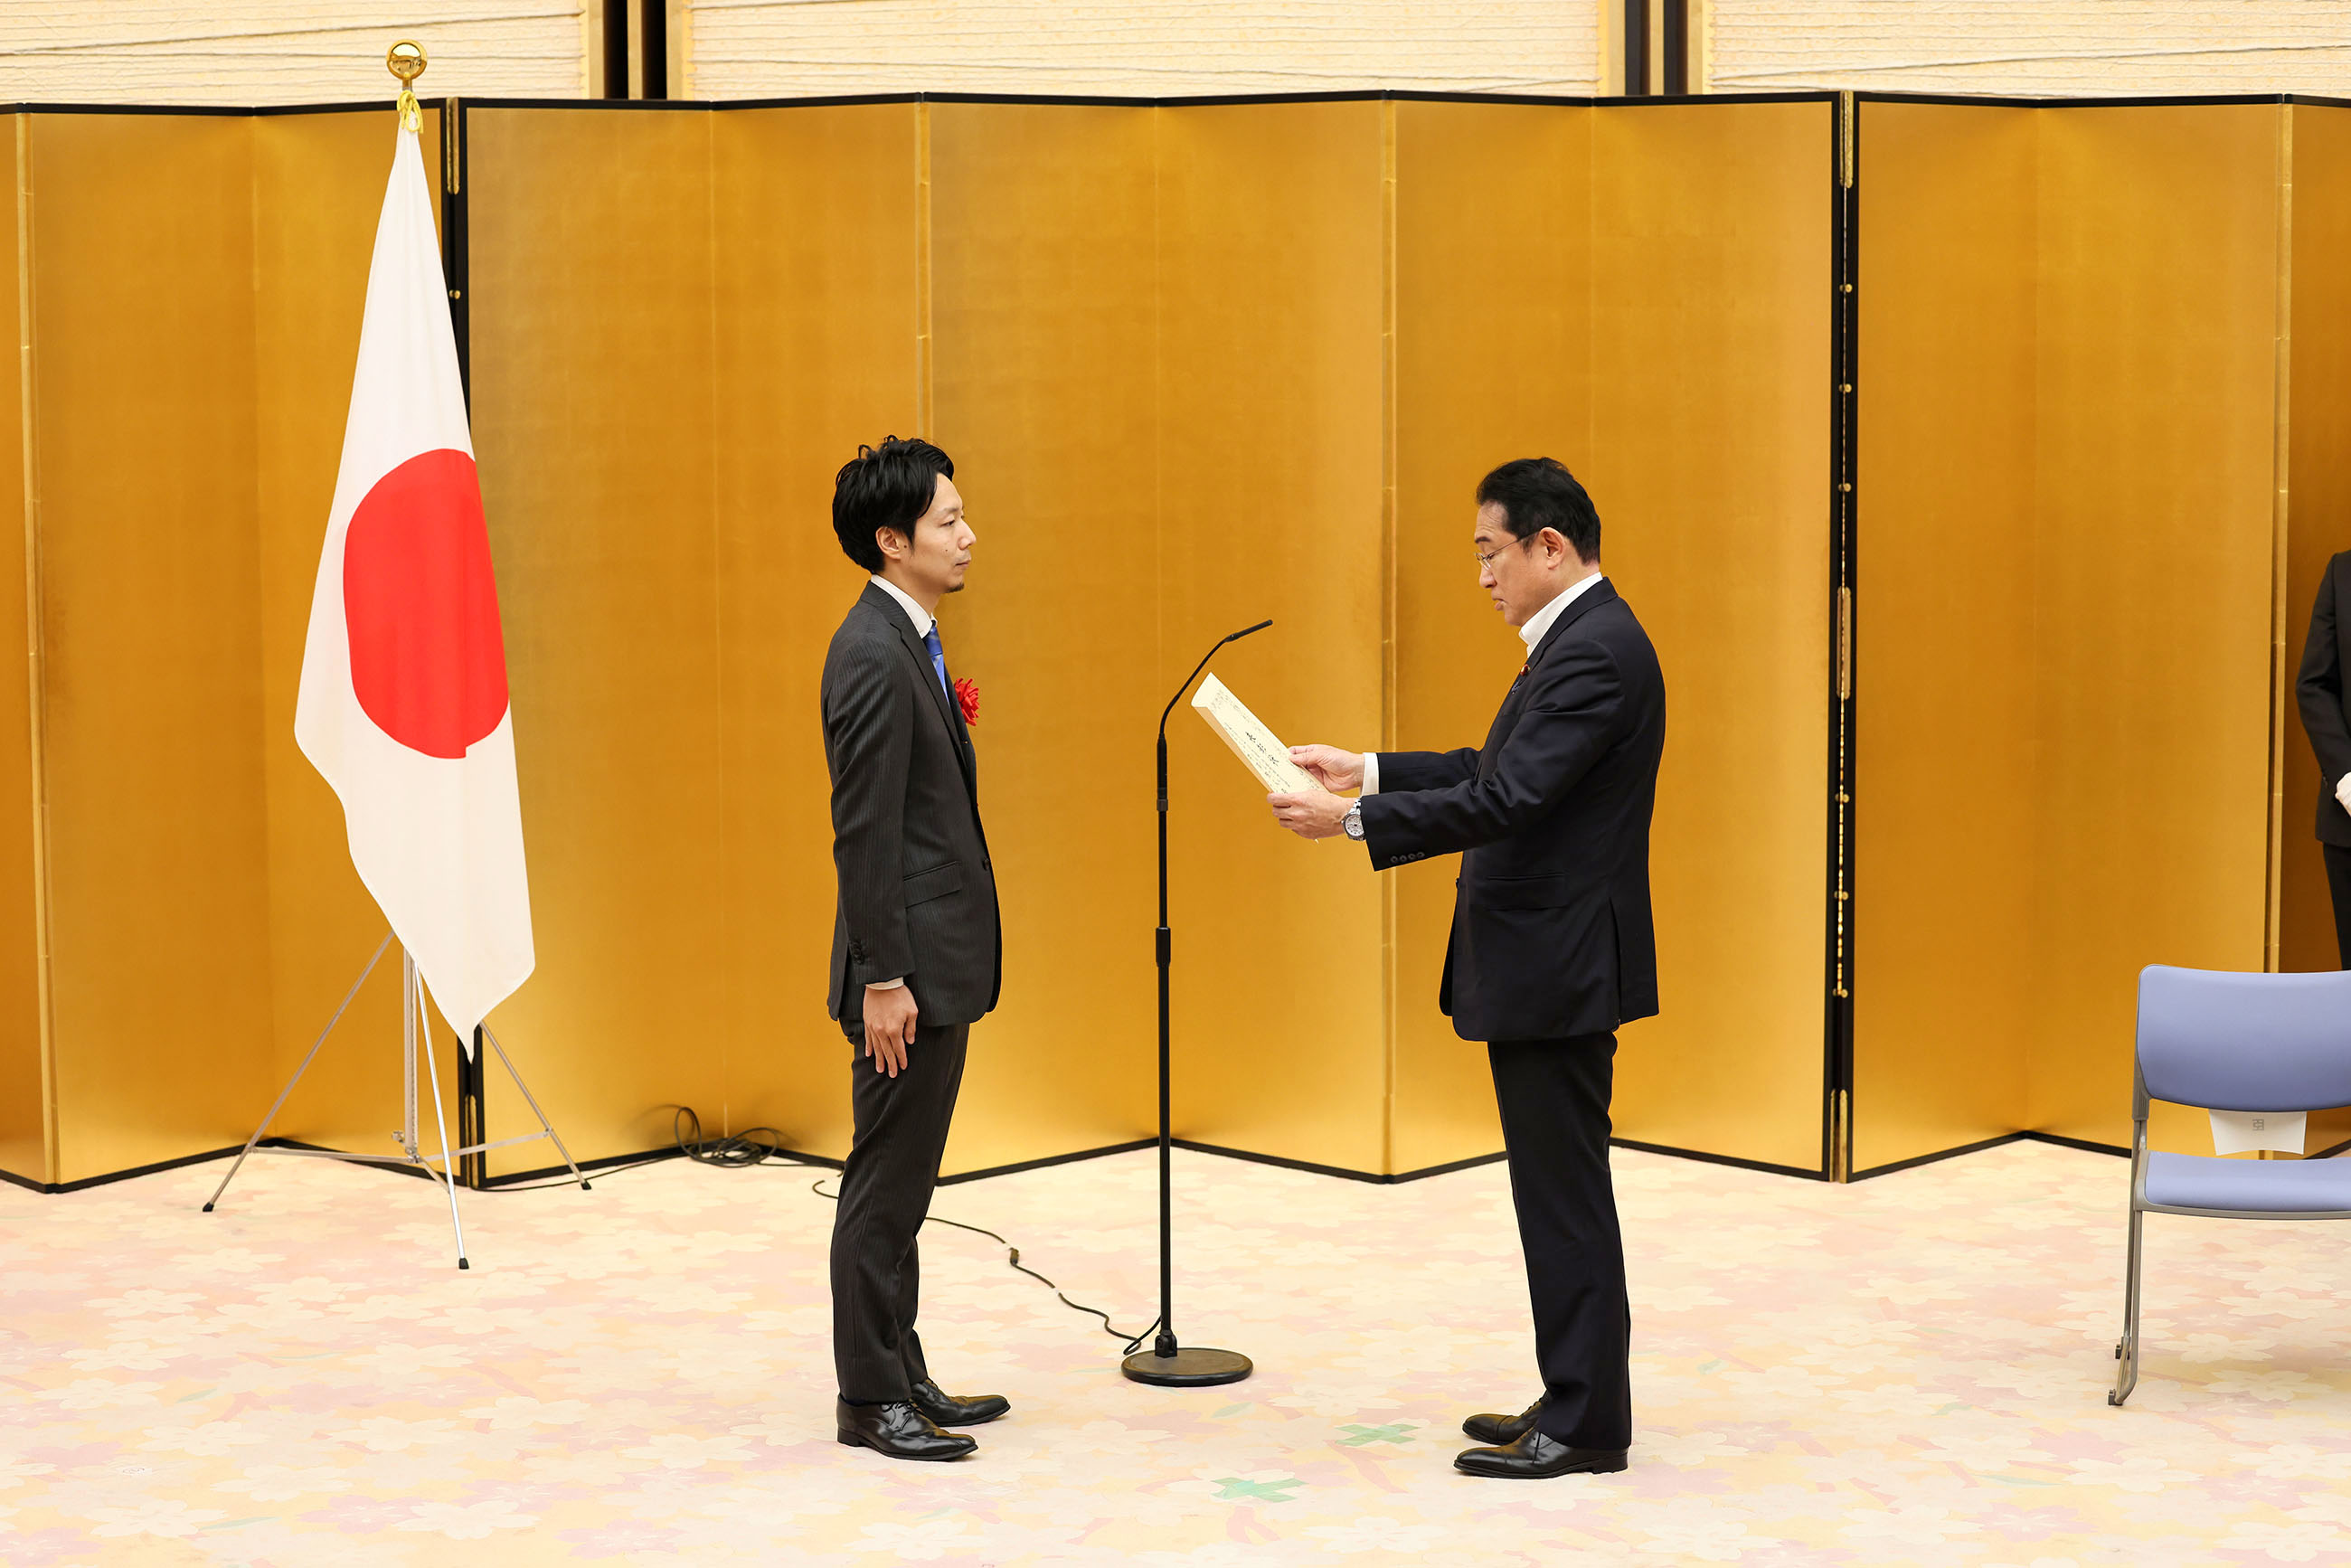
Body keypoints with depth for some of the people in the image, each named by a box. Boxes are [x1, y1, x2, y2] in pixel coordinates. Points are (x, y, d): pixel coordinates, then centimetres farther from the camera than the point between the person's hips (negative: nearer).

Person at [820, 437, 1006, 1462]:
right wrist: (881, 980, -21)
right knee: (884, 1186, -1)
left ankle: (902, 1376, 24)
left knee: (901, 1185, 16)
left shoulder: (908, 642, 13)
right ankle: (870, 1398, 7)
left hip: (938, 959, 10)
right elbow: (863, 834, -21)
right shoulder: (875, 655, -18)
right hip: (911, 966, -10)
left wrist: (919, 971, 20)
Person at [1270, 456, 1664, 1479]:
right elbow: (1495, 773, 22)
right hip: (1543, 966, 11)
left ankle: (1586, 1427, 3)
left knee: (1565, 1193, -4)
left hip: (1559, 971, -11)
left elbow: (1504, 799, -26)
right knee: (1558, 1191, 15)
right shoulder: (1577, 641, 15)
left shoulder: (1596, 653, -19)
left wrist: (1353, 819, -24)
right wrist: (1368, 771, 18)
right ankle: (1576, 1403, 23)